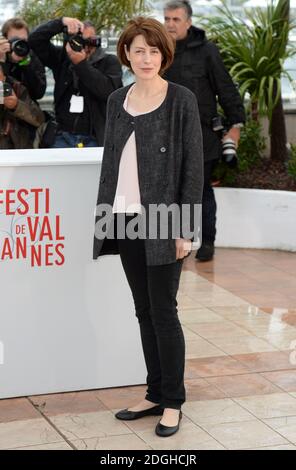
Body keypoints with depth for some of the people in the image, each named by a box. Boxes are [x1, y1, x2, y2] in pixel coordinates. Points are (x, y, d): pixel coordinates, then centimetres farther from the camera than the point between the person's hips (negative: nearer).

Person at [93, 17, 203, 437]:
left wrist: (185, 229, -12)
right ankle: (155, 394, 21)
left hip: (162, 221, -5)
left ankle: (173, 401, 12)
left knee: (163, 312, 0)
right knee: (144, 311, 11)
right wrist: (104, 216, 9)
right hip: (126, 220, 5)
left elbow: (193, 166, -8)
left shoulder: (182, 100, -6)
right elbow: (110, 161, 14)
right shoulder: (117, 101, 9)